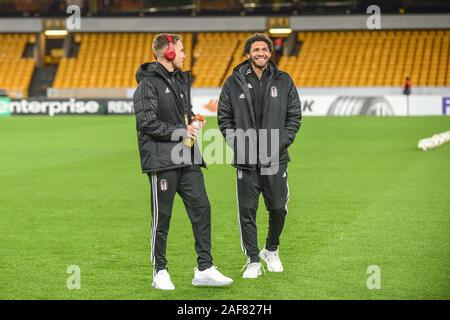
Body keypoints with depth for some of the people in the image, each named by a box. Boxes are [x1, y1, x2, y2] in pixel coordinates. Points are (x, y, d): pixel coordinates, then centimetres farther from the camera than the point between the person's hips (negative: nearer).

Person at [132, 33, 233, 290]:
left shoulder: (182, 80, 17)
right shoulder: (149, 84, -10)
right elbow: (148, 124, -17)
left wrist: (192, 120, 4)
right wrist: (181, 131, -13)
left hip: (188, 158, 8)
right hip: (162, 160, -7)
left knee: (201, 209, 2)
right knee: (162, 217, 1)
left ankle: (204, 269, 6)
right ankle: (160, 272, 13)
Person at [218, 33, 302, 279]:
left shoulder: (284, 82, 5)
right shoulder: (234, 83, 3)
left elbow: (294, 117, 6)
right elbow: (224, 118, 6)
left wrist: (280, 144, -6)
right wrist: (237, 143, -7)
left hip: (275, 159, 1)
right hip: (246, 159, -1)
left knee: (278, 209, 5)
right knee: (247, 212, 0)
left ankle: (271, 251, 30)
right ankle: (253, 261, 11)